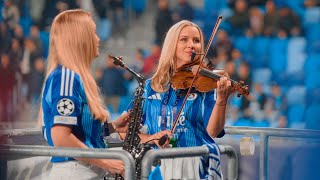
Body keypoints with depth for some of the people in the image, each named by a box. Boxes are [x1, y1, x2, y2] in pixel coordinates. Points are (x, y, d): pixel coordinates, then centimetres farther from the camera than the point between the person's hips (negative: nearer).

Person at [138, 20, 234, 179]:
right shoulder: (150, 87, 9)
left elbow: (213, 131, -8)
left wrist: (222, 100, -21)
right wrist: (148, 138, -8)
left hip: (198, 165, -1)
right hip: (159, 166, 1)